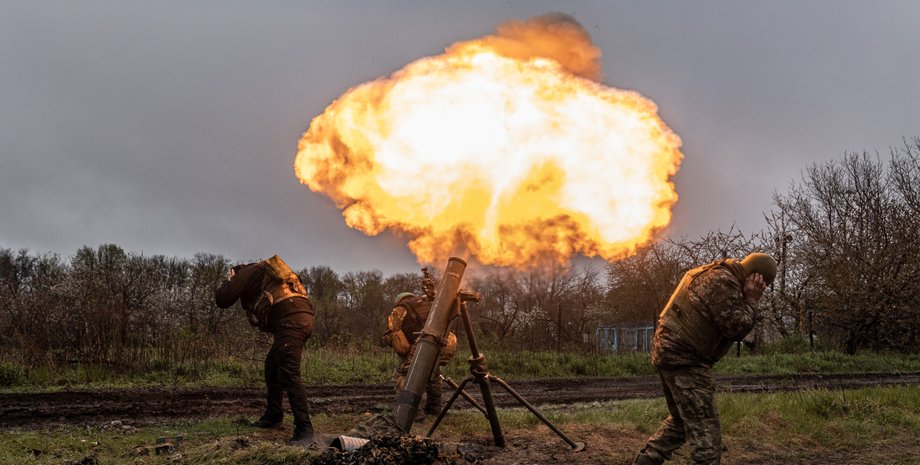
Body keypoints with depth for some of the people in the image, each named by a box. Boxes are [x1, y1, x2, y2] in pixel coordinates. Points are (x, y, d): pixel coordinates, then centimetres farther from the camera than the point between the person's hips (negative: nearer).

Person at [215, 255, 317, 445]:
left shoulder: (247, 272, 10)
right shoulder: (264, 273, 35)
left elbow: (223, 300, 7)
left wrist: (228, 281, 24)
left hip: (290, 321, -9)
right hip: (302, 318, 9)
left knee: (288, 374, -13)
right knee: (272, 366, 23)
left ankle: (305, 430, -19)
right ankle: (273, 416, 32)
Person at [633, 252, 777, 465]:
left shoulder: (712, 273, 18)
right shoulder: (723, 281, -15)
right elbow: (737, 327, -16)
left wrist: (747, 302, 7)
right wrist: (750, 301, -3)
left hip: (668, 351, 11)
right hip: (684, 358, -11)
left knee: (681, 419, 21)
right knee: (705, 430, -7)